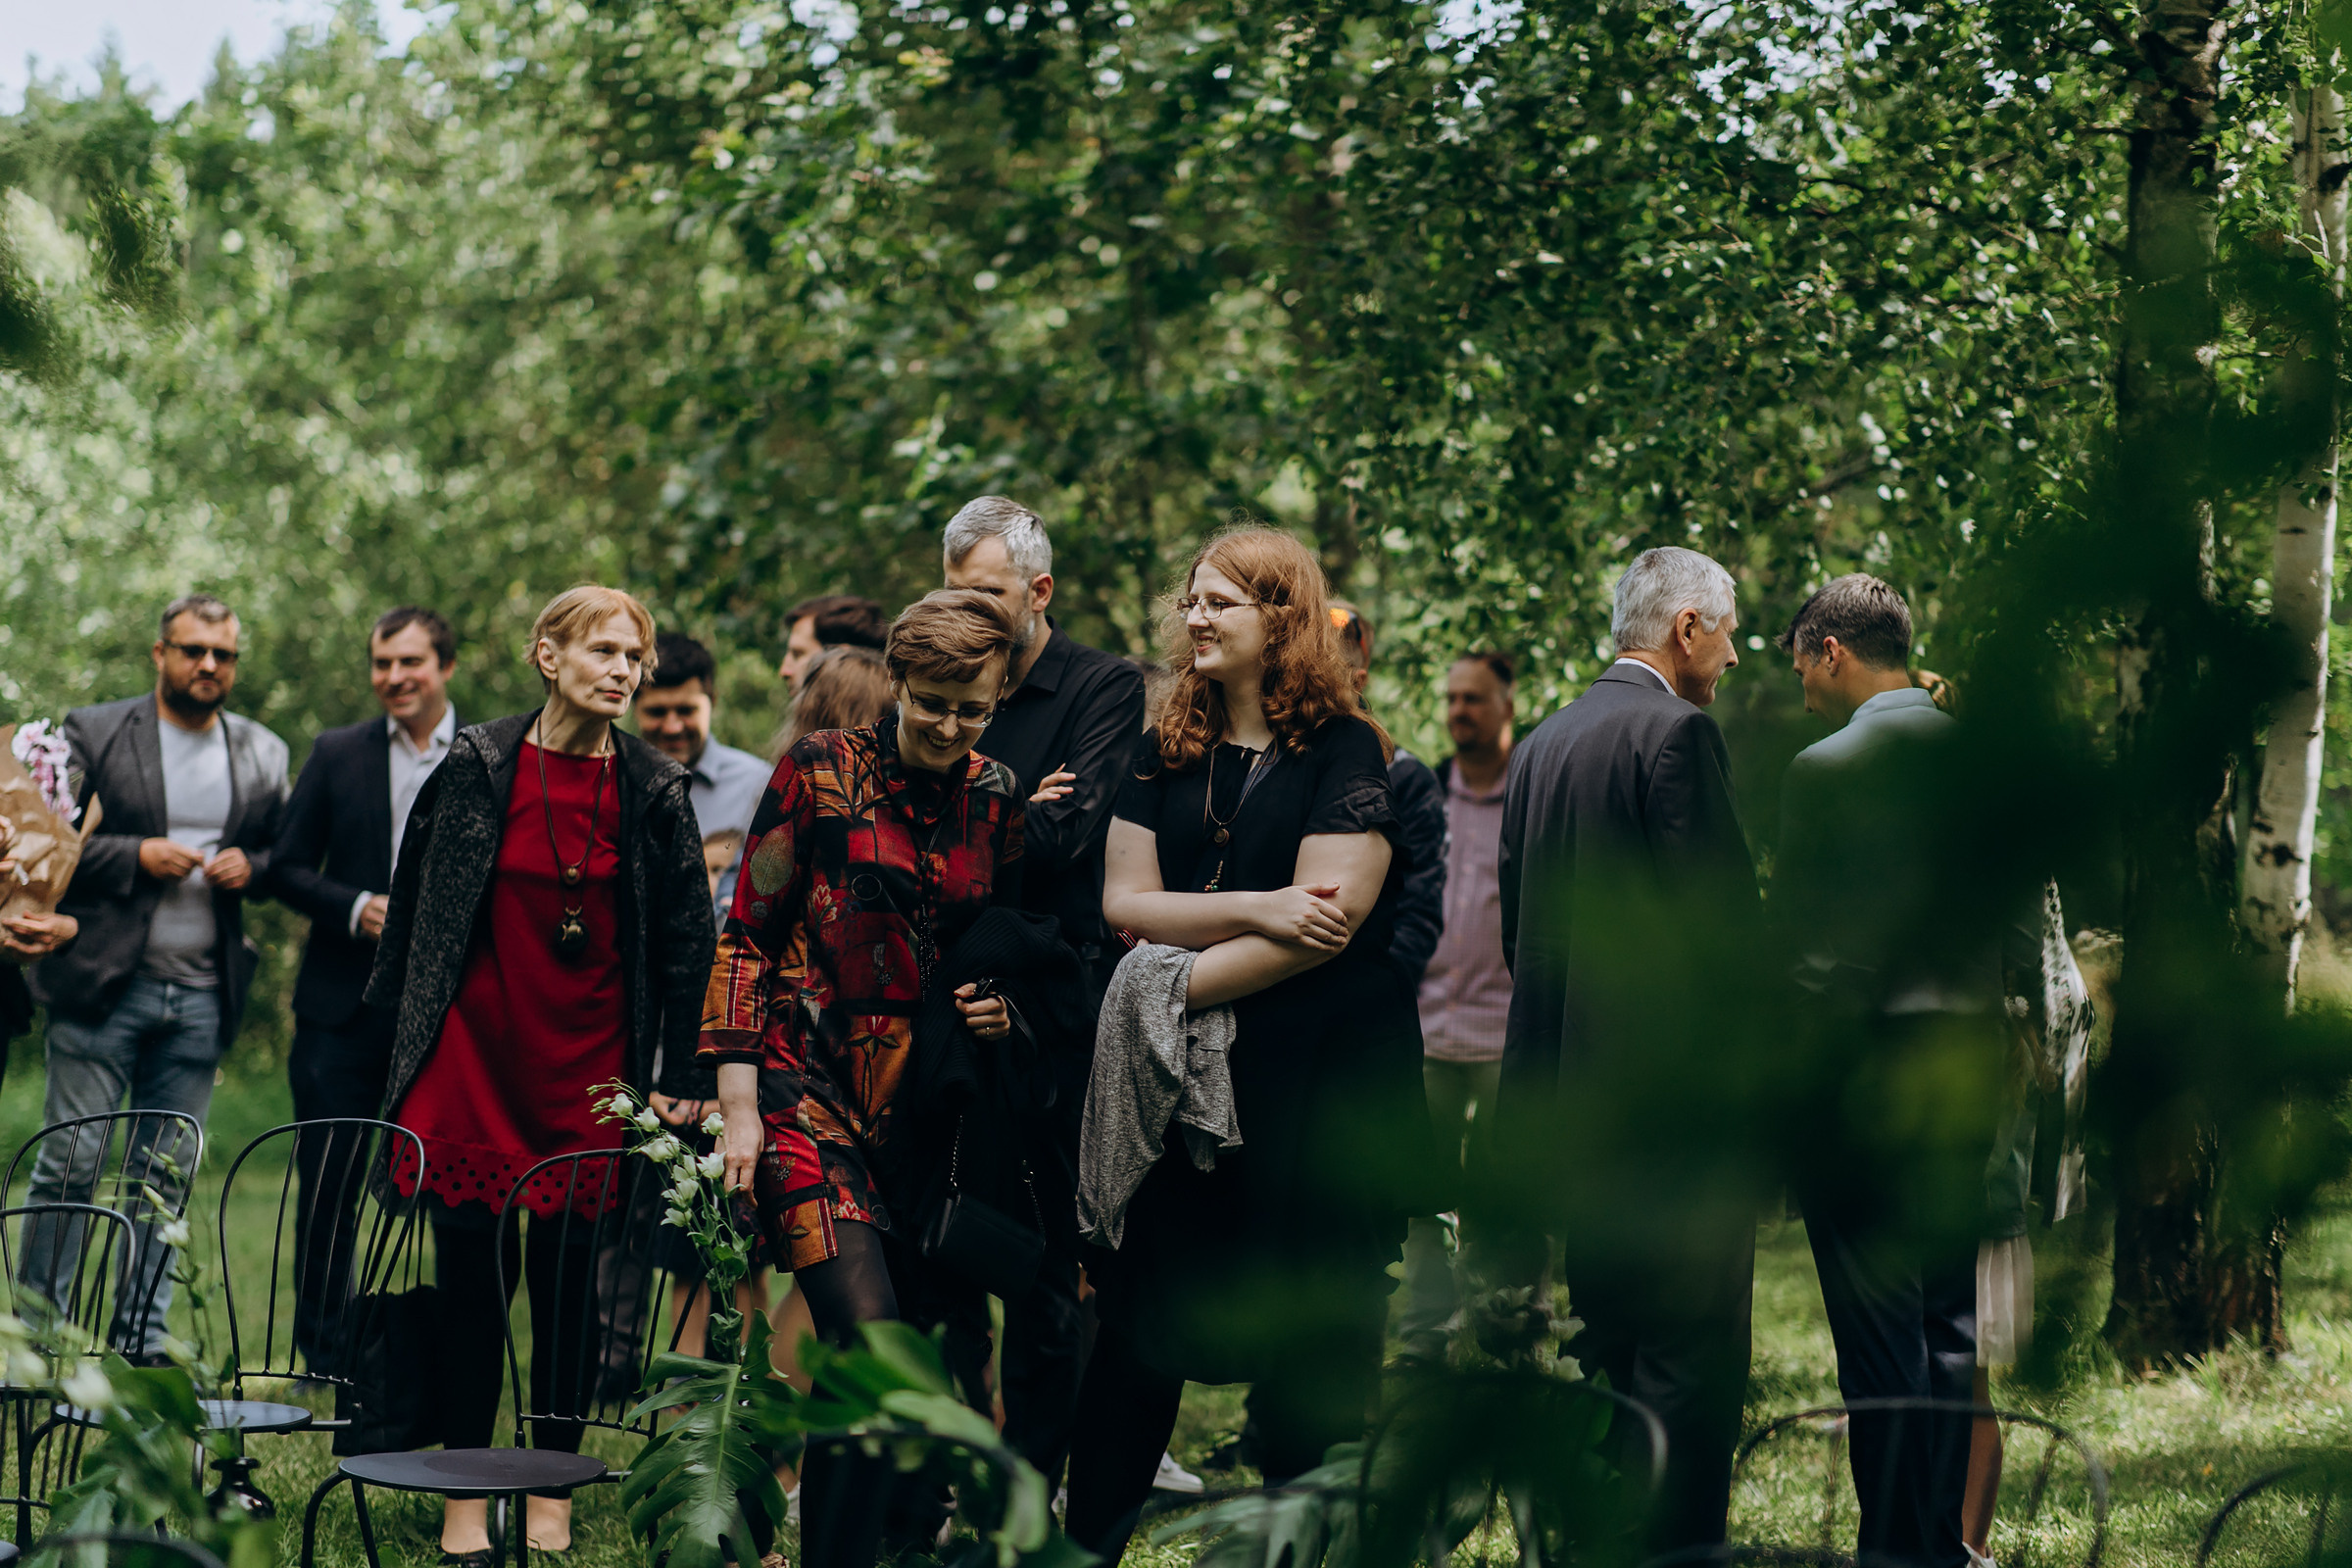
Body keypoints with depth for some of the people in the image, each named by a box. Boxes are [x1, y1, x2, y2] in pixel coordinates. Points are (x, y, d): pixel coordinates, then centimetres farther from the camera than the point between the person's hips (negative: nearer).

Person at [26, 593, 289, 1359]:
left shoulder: (263, 755, 12)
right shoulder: (92, 734, 0)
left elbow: (286, 858, 19)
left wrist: (249, 866, -3)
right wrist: (135, 856, -14)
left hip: (202, 994, 4)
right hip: (102, 981, -4)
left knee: (166, 1176, 6)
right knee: (69, 1167, -2)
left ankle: (140, 1345, 12)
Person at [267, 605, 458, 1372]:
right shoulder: (337, 754, 7)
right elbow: (287, 868, 6)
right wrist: (357, 908, -11)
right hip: (346, 1001, 1)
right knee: (329, 1182, 3)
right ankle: (322, 1355, 15)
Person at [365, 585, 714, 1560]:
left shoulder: (655, 792, 1)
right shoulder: (476, 768, -2)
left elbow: (686, 943, 5)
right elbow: (415, 903, 7)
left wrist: (678, 1078, 2)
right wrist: (406, 1033, 9)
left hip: (590, 1064, 1)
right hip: (474, 1051, -1)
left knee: (569, 1278, 4)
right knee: (473, 1271, -1)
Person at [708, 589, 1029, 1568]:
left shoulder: (998, 799, 9)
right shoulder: (820, 773, -2)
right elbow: (746, 940, -2)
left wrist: (1004, 1008, 0)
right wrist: (739, 1107, -7)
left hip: (926, 1108, 5)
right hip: (810, 1091, -4)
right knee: (868, 1338, -18)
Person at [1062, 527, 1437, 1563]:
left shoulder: (1342, 751, -5)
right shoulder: (1166, 756, 11)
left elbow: (1330, 917, -15)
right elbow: (1125, 901, 1)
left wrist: (1176, 982, -12)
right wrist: (1257, 911, -14)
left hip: (1317, 1087, -4)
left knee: (1310, 1355, 2)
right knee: (1135, 1335, 7)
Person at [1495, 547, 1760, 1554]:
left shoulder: (1540, 746, 14)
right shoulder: (1678, 733, -11)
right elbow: (1725, 916, -16)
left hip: (1565, 1095, 8)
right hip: (1676, 1094, -8)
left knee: (1601, 1353, 15)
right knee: (1689, 1357, -5)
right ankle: (1678, 1546, -7)